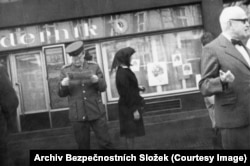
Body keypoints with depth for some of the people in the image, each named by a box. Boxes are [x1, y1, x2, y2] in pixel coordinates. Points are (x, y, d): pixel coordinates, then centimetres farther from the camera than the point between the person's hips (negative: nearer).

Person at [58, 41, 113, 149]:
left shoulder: (94, 66, 4)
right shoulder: (65, 70, 3)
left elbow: (103, 87, 2)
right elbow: (61, 94, 1)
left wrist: (96, 80, -21)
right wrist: (63, 85, -22)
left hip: (96, 112, 0)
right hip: (78, 115, 0)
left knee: (105, 143, 2)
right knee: (83, 145, 8)